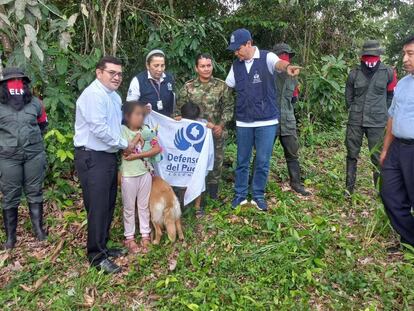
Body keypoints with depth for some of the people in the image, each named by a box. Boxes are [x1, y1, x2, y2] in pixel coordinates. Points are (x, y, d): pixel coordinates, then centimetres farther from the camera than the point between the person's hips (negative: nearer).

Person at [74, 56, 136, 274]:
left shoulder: (114, 96, 14)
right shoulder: (94, 94, -16)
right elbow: (99, 128, -23)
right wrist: (124, 145, -13)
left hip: (108, 156, 10)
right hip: (93, 158, -10)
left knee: (108, 205, 16)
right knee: (98, 208, -4)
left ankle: (102, 246, 30)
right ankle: (97, 256, 7)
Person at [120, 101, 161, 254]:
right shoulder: (123, 130, -7)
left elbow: (157, 149, -8)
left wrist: (137, 155, -16)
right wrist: (138, 135, -13)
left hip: (145, 172, 3)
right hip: (128, 174, -3)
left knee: (144, 206, 13)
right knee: (129, 208, 9)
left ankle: (145, 235, 25)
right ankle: (129, 238, 21)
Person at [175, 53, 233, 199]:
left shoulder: (222, 86, -2)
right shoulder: (188, 87, -1)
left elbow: (228, 107, 0)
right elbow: (179, 108, 4)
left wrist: (221, 124, -9)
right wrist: (178, 119, -11)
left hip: (216, 133, 0)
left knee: (216, 161, 11)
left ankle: (213, 193, 29)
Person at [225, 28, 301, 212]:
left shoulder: (267, 57, -8)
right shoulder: (236, 65, 6)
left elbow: (278, 63, -31)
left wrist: (287, 67, -54)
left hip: (267, 121, -3)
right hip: (243, 122, 4)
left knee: (263, 161, 4)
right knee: (242, 161, 11)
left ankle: (258, 195, 21)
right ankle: (240, 195, 26)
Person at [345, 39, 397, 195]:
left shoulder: (388, 73, -1)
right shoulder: (354, 73, 3)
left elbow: (391, 96, 10)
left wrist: (382, 112, 9)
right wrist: (355, 111, 11)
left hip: (377, 122, -2)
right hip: (355, 121, 2)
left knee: (378, 157, 1)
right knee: (352, 154, 7)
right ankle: (349, 188, 17)